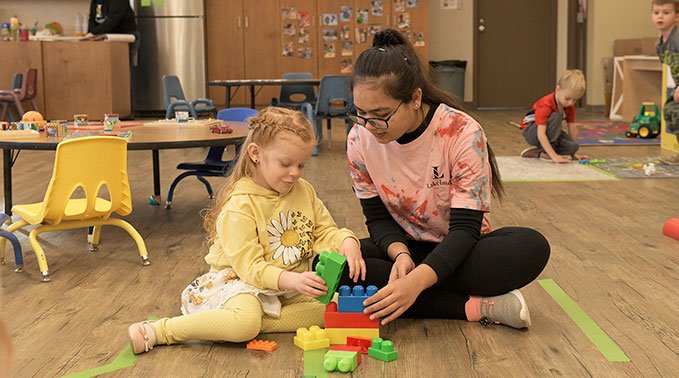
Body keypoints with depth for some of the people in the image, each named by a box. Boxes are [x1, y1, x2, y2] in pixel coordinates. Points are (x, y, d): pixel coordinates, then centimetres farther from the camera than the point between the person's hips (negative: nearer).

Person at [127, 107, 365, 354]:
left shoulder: (304, 191, 5)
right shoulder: (239, 206, -17)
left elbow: (325, 231, 9)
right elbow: (249, 267, -21)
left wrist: (347, 242, -15)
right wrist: (291, 280, -36)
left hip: (293, 283, 7)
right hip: (242, 282, -7)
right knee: (245, 323, -37)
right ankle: (156, 331, -22)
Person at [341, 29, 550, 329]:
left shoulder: (462, 133, -23)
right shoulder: (360, 139, -12)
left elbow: (465, 226, -25)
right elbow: (377, 217, -4)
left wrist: (417, 279, -42)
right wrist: (400, 253, -28)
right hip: (405, 246, 3)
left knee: (531, 248, -33)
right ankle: (477, 307, -26)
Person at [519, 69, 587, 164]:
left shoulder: (570, 106, -10)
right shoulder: (545, 105, -32)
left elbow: (572, 128, -4)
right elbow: (541, 134, -38)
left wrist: (573, 153, -5)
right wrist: (554, 156, -44)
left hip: (550, 133, 7)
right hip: (531, 132, -7)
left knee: (574, 146, -22)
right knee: (556, 116, -34)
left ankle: (537, 152, -13)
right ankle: (545, 152, -26)